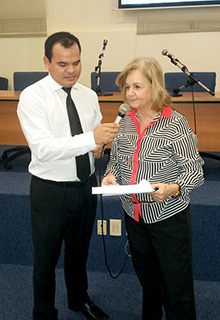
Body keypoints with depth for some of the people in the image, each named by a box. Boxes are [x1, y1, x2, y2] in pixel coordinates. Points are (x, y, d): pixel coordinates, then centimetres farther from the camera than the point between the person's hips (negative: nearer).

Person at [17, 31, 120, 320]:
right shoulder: (32, 96, -15)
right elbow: (42, 148, -27)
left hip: (87, 185, 5)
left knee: (79, 251, 25)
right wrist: (91, 138, -36)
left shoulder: (89, 96, 2)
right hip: (50, 190, -5)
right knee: (46, 258, 14)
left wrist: (100, 145, -13)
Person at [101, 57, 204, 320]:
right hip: (134, 214, 5)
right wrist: (111, 175, -9)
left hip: (169, 215, -5)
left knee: (176, 287, 7)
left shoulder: (175, 123, -15)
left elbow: (194, 170, -13)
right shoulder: (125, 122, 1)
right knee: (146, 278, 24)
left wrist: (174, 188, -31)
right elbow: (115, 159, 12)